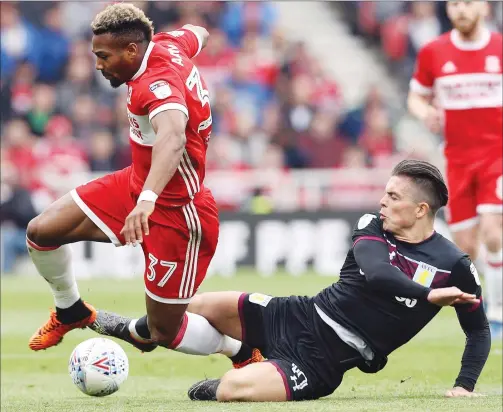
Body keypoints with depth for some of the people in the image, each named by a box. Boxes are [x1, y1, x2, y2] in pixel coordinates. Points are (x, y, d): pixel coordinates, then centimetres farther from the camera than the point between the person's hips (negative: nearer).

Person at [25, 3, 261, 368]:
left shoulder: (158, 85, -32)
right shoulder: (168, 44, -5)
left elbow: (173, 138, -52)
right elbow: (199, 34, 18)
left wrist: (148, 199, -68)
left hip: (176, 215, -9)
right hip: (135, 185, 9)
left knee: (165, 332, 0)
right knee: (41, 231, -1)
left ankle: (245, 350, 27)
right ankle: (71, 310, 27)